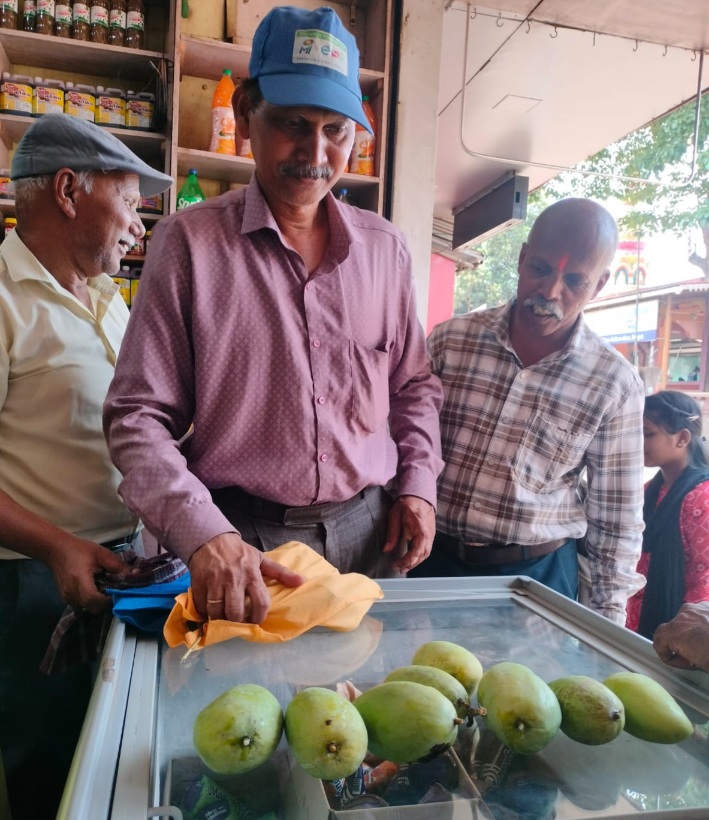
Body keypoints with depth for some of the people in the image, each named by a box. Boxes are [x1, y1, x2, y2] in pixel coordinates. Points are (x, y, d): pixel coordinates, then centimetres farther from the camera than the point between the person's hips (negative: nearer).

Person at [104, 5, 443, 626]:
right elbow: (138, 415, -8)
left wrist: (417, 484, 2)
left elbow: (415, 387, 15)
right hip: (239, 536, -3)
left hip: (368, 530, 4)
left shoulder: (385, 248, 4)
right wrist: (203, 535, -21)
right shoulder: (189, 241, -6)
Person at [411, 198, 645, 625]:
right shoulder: (450, 339, -6)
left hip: (538, 573, 0)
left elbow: (617, 520, 0)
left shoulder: (615, 384, -7)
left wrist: (607, 621, 1)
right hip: (435, 560, 1)